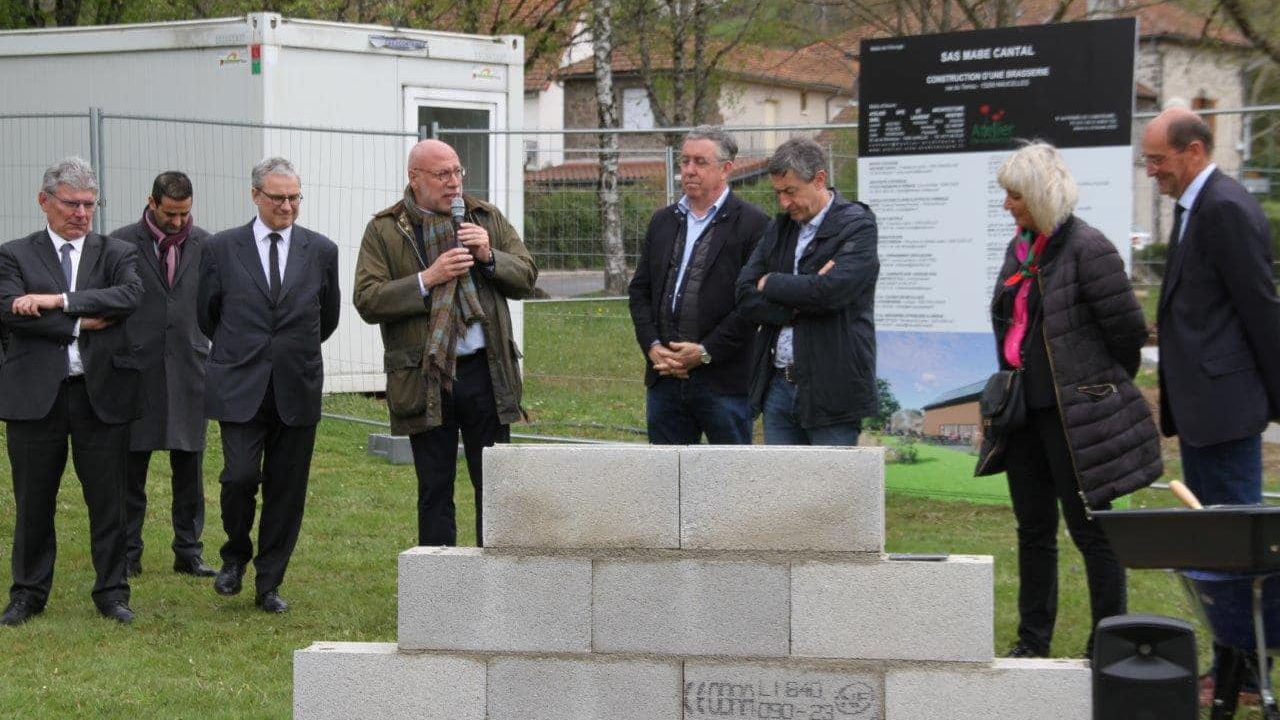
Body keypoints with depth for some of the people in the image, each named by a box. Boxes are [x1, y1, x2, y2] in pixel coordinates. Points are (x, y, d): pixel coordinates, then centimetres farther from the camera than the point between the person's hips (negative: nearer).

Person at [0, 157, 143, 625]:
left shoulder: (117, 254, 8)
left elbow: (130, 296, -13)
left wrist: (57, 300, -19)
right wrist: (82, 324, -14)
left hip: (102, 393, 0)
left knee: (108, 501, 4)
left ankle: (111, 592, 14)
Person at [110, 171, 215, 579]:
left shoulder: (206, 246, 5)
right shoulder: (121, 243, -1)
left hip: (189, 371, 2)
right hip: (136, 370, -2)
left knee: (189, 469, 6)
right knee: (131, 467, 3)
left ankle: (188, 551, 14)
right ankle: (127, 555, 11)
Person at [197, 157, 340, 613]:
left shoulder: (321, 251, 6)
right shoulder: (222, 249, 2)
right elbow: (206, 314, 13)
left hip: (297, 389, 2)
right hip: (239, 388, -2)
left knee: (286, 490, 3)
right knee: (241, 476, -13)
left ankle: (269, 585, 15)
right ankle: (236, 555, 16)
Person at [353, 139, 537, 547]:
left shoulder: (486, 218, 11)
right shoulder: (385, 230, 0)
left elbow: (526, 277, 9)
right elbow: (367, 301, -8)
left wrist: (490, 256, -10)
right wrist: (427, 279, -17)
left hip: (486, 372, 2)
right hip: (425, 379, -2)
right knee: (435, 492, 6)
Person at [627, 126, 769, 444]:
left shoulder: (752, 225, -4)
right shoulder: (663, 221, 15)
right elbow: (639, 289, 14)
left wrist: (705, 352, -13)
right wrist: (652, 345, -2)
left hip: (723, 378, -5)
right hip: (664, 379, 6)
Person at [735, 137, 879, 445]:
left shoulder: (857, 226, -6)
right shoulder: (779, 228, 15)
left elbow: (830, 292, -21)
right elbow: (745, 297, 6)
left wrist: (771, 284, -5)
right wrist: (798, 300, -11)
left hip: (830, 389, -6)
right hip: (779, 385, 6)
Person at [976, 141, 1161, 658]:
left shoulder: (1086, 247, -15)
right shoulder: (1019, 249, 11)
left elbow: (1127, 330, -12)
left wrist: (1103, 385, 2)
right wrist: (1012, 381, 18)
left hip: (1077, 414, -8)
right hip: (1025, 407, 8)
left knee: (1090, 529, -1)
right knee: (1033, 529, 14)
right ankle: (1033, 643, 23)